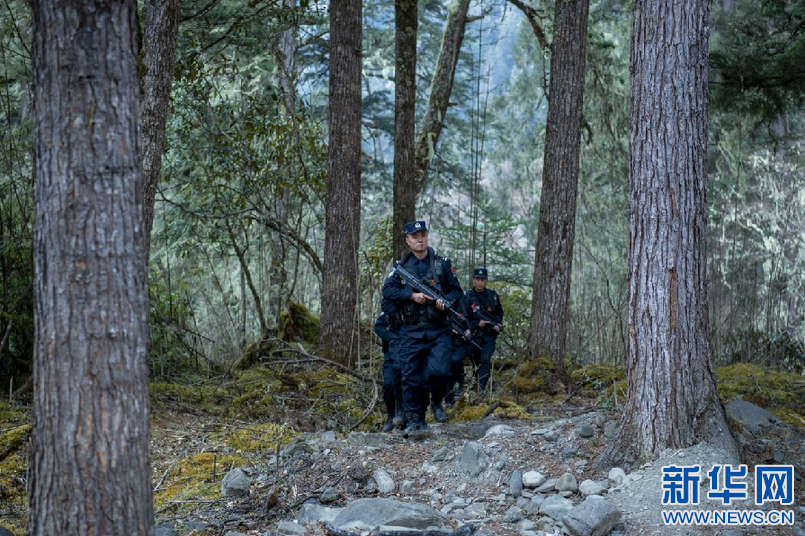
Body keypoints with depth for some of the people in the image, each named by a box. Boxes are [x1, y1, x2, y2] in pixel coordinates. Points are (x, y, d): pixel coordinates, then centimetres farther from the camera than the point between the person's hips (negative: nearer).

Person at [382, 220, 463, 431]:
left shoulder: (442, 264, 7)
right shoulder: (401, 267, 8)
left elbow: (457, 290, 8)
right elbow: (387, 290, -2)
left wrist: (446, 300, -14)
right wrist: (412, 295, -15)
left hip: (438, 330, -1)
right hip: (410, 332, 1)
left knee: (439, 370, -17)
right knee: (411, 377, 0)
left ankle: (437, 401, 12)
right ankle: (415, 419, 11)